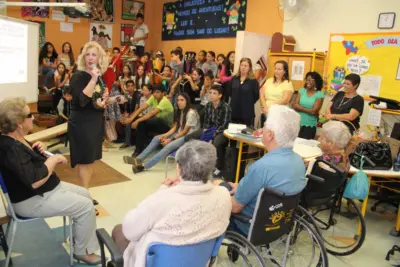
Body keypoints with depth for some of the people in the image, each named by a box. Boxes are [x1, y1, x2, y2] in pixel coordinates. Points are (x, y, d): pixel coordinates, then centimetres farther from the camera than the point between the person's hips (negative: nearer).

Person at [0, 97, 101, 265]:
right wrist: (54, 159, -22)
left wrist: (38, 150, -2)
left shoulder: (15, 138, 2)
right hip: (32, 200, -11)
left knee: (84, 194, 12)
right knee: (86, 206, -11)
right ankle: (81, 251, 10)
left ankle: (89, 247, 18)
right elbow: (35, 181, -35)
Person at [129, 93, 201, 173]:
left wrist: (171, 139, -18)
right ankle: (139, 159, -9)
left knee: (169, 146, -31)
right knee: (156, 138, -5)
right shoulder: (179, 111, 11)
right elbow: (175, 127, 7)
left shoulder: (191, 113, -16)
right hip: (179, 134, 9)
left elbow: (185, 131, -17)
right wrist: (165, 135, -9)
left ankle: (144, 166, -37)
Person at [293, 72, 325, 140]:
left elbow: (313, 111, -13)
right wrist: (308, 109, -11)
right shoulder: (302, 90, 5)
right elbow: (295, 105, -5)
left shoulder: (320, 95, -4)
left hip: (310, 126, -2)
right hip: (297, 123, 2)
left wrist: (300, 108, -5)